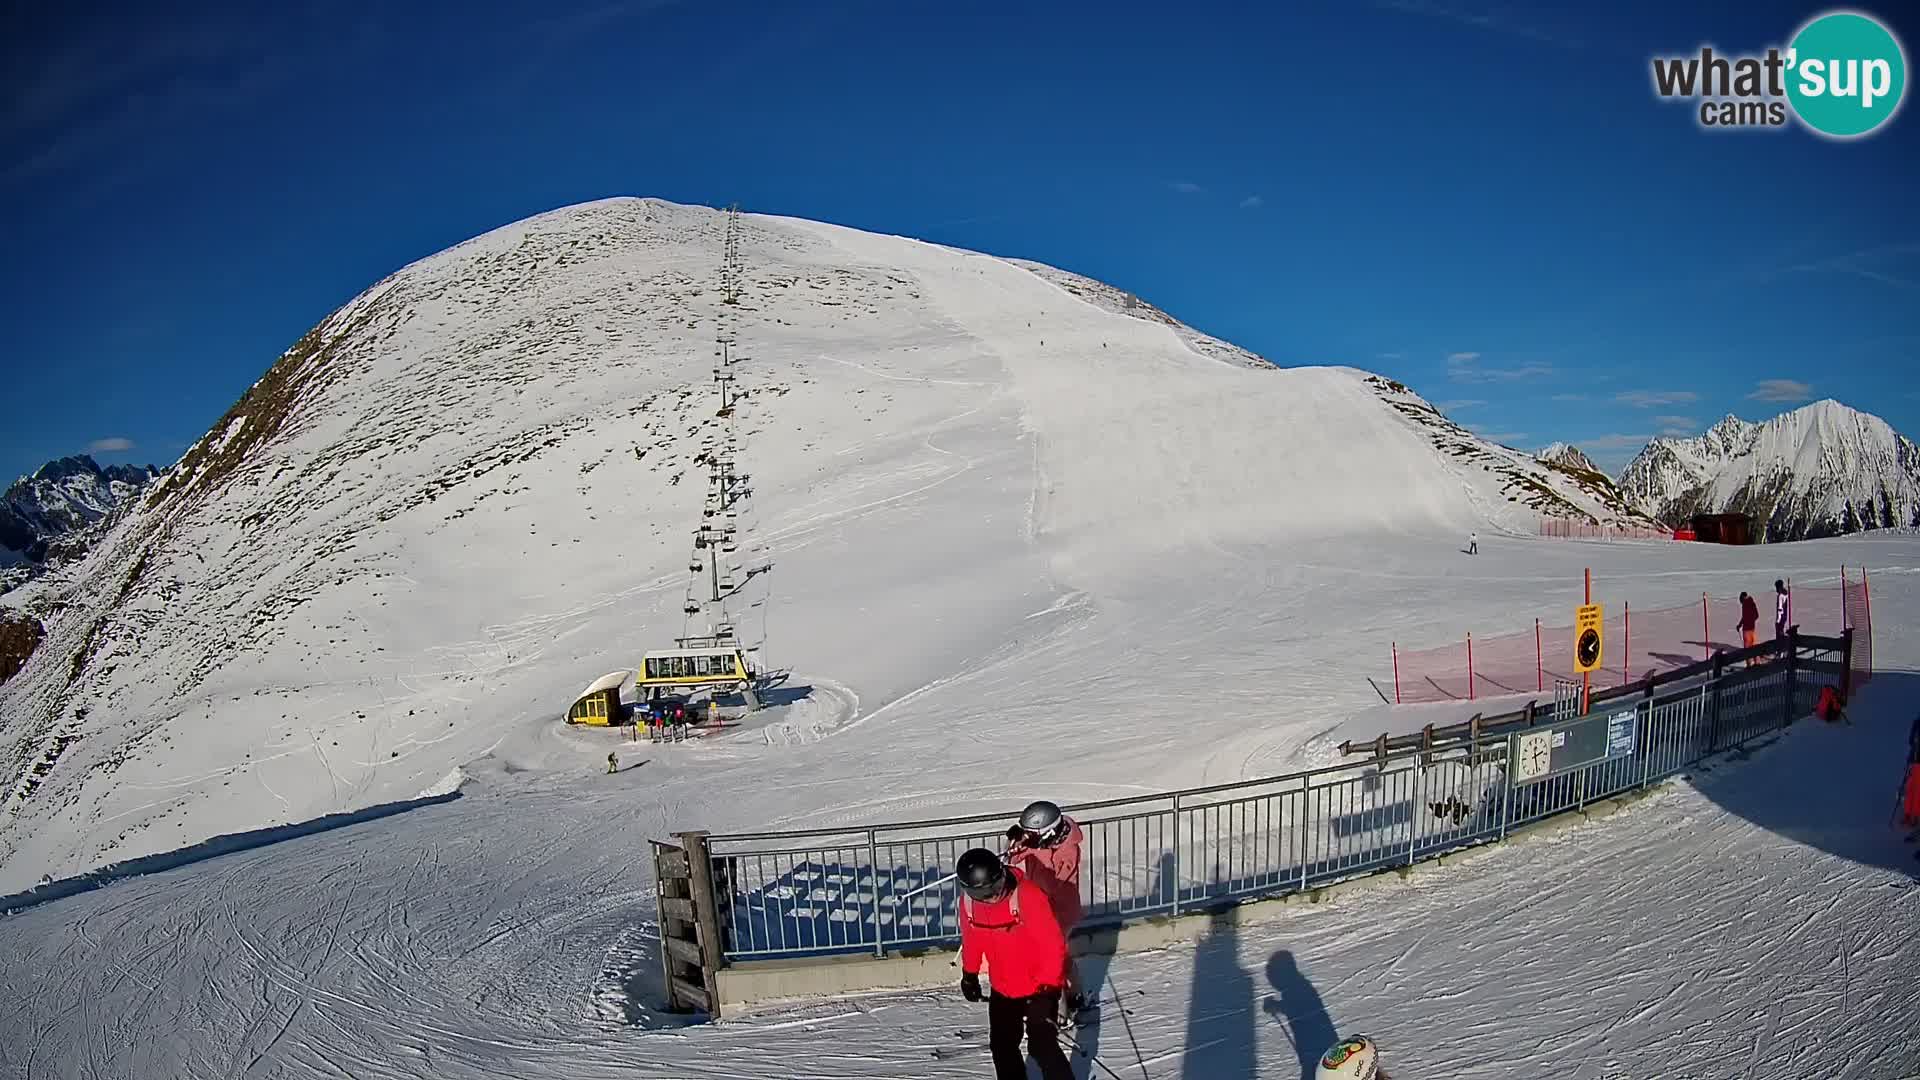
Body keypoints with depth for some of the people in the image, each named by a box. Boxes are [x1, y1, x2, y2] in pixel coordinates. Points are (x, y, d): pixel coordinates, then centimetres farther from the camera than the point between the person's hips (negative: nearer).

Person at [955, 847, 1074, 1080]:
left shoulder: (1028, 895, -29)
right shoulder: (968, 899, -12)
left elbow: (1053, 944, -24)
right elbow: (971, 938, 8)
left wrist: (1046, 987, -24)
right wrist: (969, 973, 17)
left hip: (1039, 987, -6)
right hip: (1002, 989, 6)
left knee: (1042, 1046, -9)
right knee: (1002, 1046, 16)